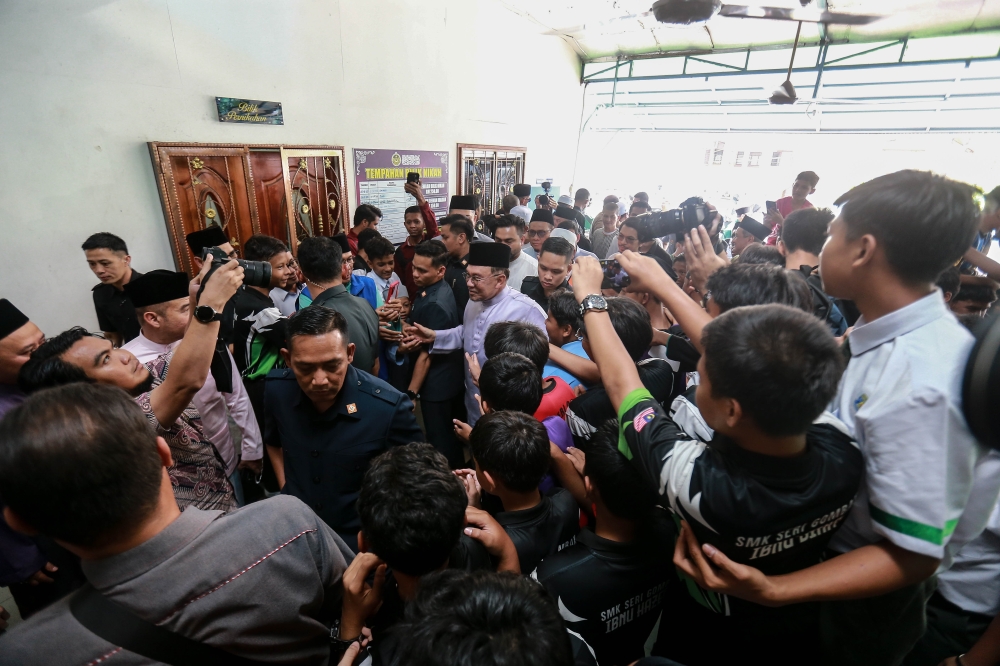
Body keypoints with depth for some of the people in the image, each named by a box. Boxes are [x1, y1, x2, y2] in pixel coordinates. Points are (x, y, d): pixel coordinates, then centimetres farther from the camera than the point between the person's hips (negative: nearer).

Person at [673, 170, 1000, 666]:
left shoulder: (922, 387, -36)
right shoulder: (885, 332, -10)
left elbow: (913, 555, -27)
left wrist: (775, 591, -38)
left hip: (860, 599, -6)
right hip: (816, 545, 7)